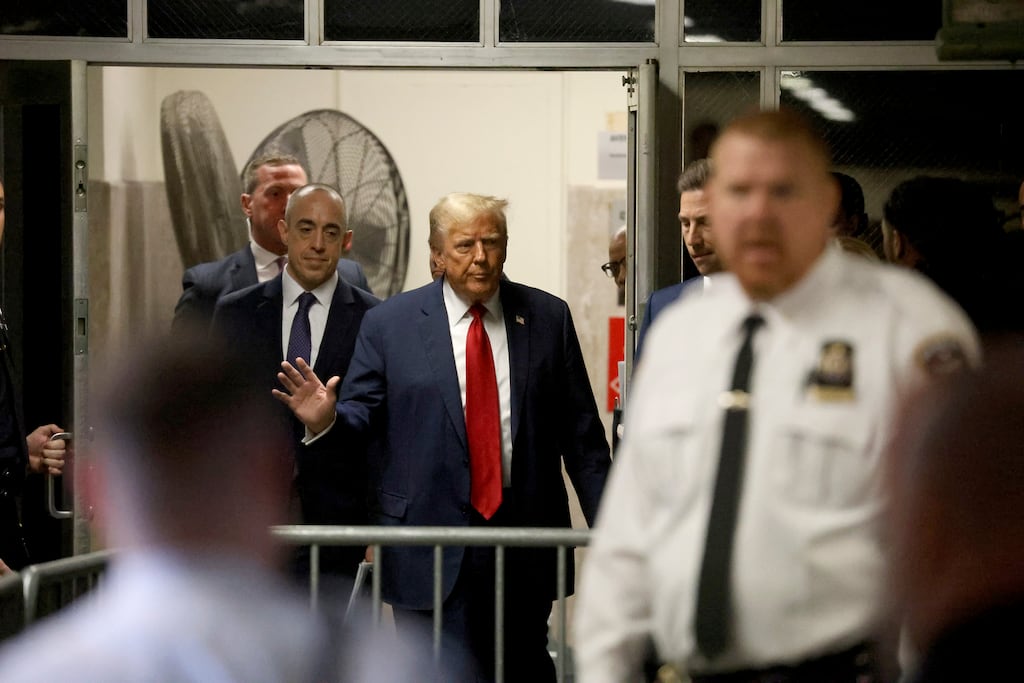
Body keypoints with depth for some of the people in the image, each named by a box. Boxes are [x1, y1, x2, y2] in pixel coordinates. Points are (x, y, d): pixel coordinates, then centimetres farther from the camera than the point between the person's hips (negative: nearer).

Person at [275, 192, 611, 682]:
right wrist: (325, 420, -22)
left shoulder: (547, 318, 6)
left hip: (525, 543, 2)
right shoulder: (389, 324, 2)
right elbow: (360, 418, 2)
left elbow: (582, 435, 6)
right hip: (431, 542, -2)